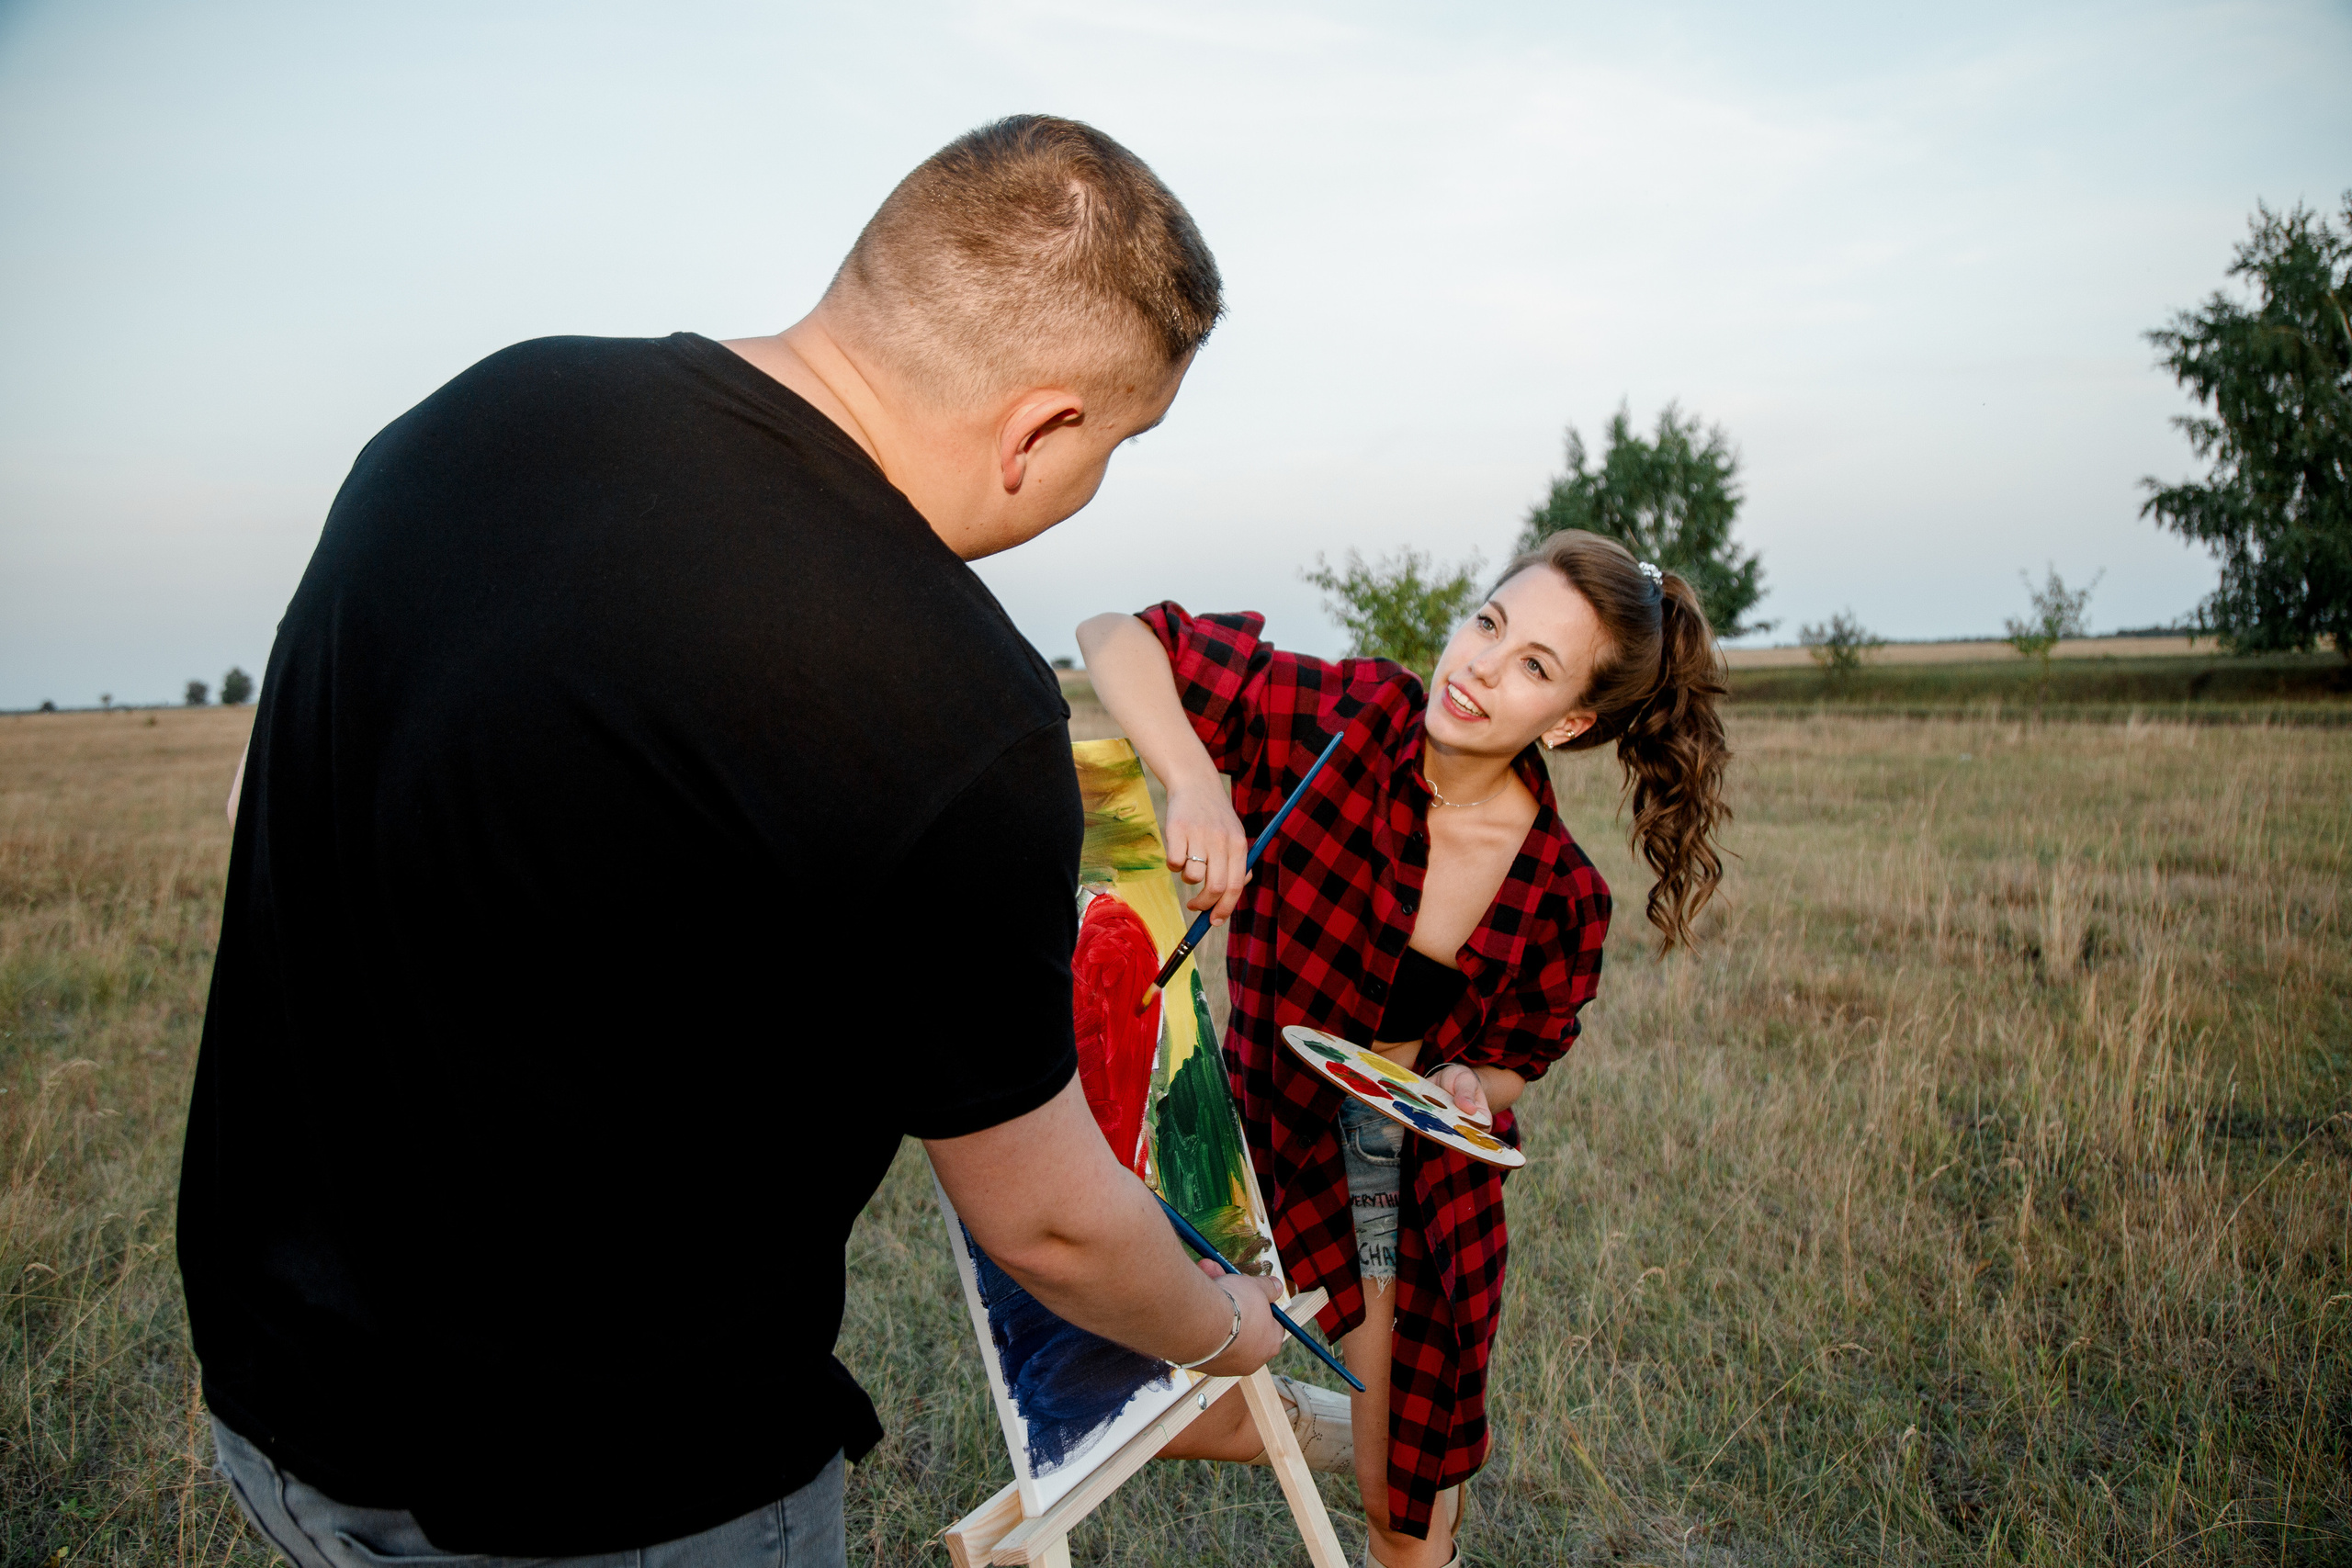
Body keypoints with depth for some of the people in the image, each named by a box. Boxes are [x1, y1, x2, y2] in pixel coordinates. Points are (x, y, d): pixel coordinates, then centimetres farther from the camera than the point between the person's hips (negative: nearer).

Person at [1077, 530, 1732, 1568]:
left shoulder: (1562, 897, -14)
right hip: (1265, 1137, -1)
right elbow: (1117, 639, -24)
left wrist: (1467, 1085, -20)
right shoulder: (1341, 721, -22)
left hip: (1423, 1181, 1)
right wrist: (1196, 782, -40)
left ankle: (1432, 1445, 48)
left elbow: (1514, 1061, 3)